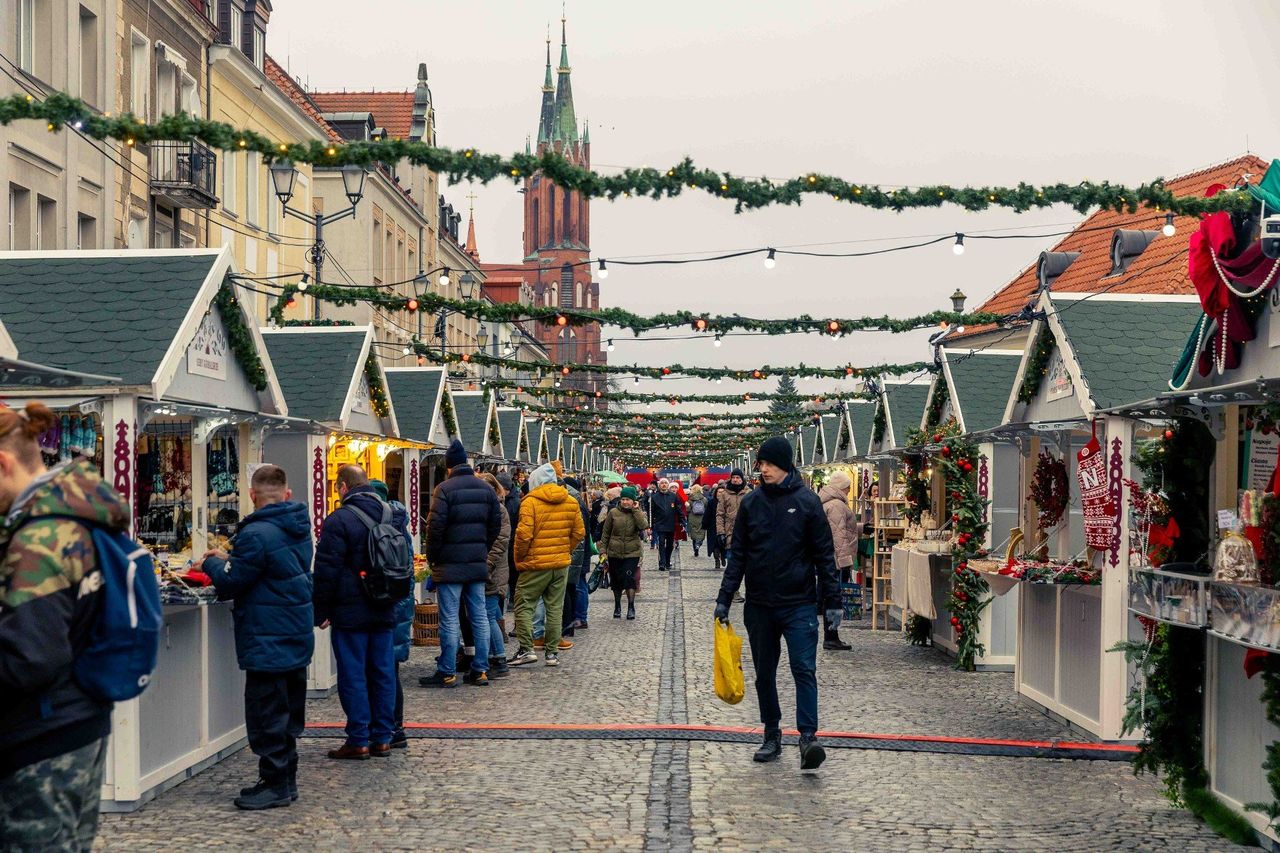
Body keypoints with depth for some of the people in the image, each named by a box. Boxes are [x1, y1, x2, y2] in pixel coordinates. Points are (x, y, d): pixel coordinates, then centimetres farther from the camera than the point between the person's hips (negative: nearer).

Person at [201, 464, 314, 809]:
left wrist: (212, 564, 4)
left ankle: (275, 783, 3)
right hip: (297, 635, 9)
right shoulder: (298, 530, 8)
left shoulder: (256, 534, -21)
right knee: (288, 711, 16)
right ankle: (285, 780, 24)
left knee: (267, 712, -1)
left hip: (267, 641, -9)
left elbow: (230, 584, -16)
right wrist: (230, 559, 13)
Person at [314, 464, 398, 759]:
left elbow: (327, 571, -13)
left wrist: (321, 611, -4)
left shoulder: (339, 520, -12)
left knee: (353, 676, -1)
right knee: (383, 673, 9)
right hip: (385, 612, 6)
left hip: (350, 613, -6)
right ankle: (382, 738, 14)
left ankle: (358, 741, 2)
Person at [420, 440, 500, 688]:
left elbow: (436, 526, -14)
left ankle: (447, 673, 1)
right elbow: (496, 524, 10)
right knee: (479, 616, 9)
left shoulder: (445, 489, -11)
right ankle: (480, 670, 12)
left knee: (449, 619, -2)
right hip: (478, 564, 6)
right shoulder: (486, 488, 9)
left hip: (450, 565, -6)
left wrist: (432, 557, -1)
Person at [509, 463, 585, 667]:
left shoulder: (530, 502, -11)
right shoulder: (571, 502, 6)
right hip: (562, 564, 5)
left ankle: (526, 649, -2)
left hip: (535, 565, -5)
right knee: (555, 608, 10)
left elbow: (524, 535, -16)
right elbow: (579, 532, 8)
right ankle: (552, 652, 11)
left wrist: (519, 559, -3)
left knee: (524, 605, 5)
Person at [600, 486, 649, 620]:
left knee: (629, 579, -14)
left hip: (632, 553, -2)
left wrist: (636, 510, -17)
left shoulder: (638, 513, 0)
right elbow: (606, 533, 5)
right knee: (616, 581, 10)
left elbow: (644, 526, -21)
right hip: (614, 553, 2)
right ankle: (617, 606, 27)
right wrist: (603, 550, 1)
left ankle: (631, 607, -5)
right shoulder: (613, 513, -1)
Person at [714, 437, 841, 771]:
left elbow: (824, 554, -1)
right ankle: (772, 735, 21)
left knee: (804, 669, -12)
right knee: (764, 673, 10)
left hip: (799, 604, -4)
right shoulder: (751, 503, 5)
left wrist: (831, 601, -5)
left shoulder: (807, 502, -3)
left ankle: (808, 737, -14)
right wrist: (724, 598, 3)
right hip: (759, 605, 4)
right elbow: (738, 555, 8)